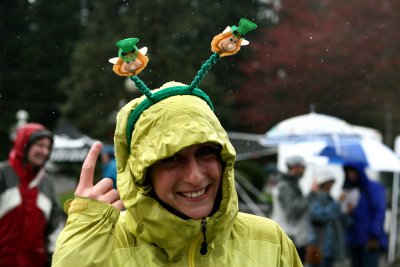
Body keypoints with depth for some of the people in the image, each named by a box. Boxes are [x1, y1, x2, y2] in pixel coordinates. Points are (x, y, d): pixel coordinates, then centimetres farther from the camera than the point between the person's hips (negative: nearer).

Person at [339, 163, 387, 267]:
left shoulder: (374, 188, -5)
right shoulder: (348, 190, 13)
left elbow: (379, 213, -10)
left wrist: (374, 236, -14)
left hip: (370, 241, -6)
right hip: (354, 240, 6)